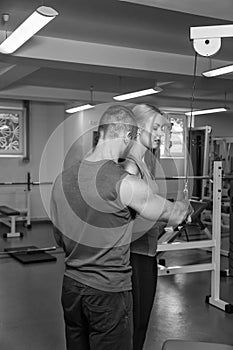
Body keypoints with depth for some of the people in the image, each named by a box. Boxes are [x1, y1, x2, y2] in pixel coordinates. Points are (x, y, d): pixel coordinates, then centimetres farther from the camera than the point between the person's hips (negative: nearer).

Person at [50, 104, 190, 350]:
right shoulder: (125, 184, -19)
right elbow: (174, 215, -3)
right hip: (108, 292, -6)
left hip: (71, 287, 6)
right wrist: (184, 205, 20)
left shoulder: (62, 179, -1)